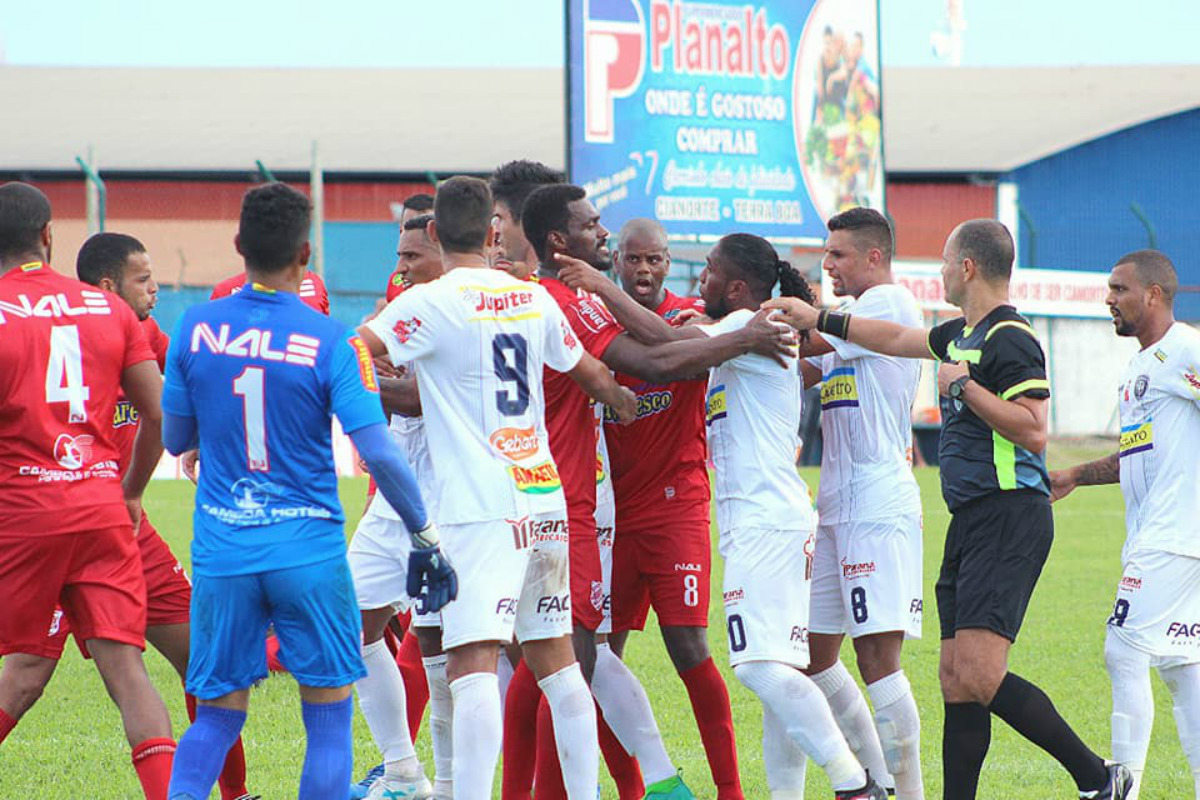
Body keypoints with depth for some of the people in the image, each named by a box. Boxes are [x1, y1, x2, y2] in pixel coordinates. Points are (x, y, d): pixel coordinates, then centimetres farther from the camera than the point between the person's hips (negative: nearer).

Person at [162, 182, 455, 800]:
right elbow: (378, 453, -14)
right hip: (308, 551, -3)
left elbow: (175, 439, 9)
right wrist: (425, 537, -6)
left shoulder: (196, 330, -1)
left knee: (216, 716, 12)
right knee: (328, 717, 8)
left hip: (222, 554, 3)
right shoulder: (332, 344, -9)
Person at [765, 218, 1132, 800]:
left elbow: (1033, 430, -22)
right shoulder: (963, 334, 16)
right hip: (971, 523, 10)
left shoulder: (1009, 341, -13)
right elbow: (899, 339, 34)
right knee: (956, 679, 6)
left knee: (980, 676, -18)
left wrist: (964, 386, -16)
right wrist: (820, 320, 35)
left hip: (1008, 520, -10)